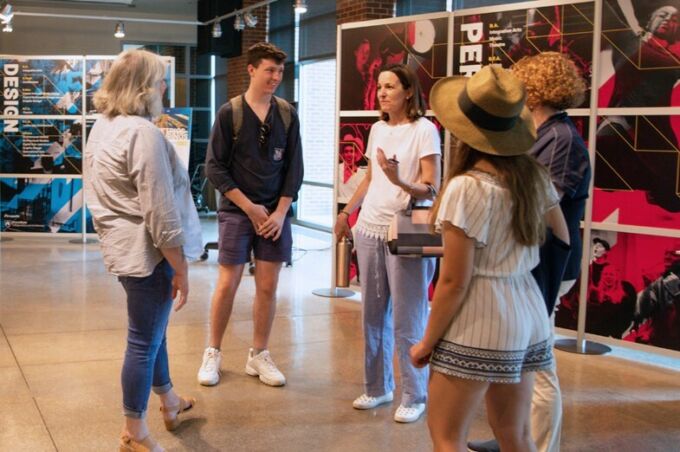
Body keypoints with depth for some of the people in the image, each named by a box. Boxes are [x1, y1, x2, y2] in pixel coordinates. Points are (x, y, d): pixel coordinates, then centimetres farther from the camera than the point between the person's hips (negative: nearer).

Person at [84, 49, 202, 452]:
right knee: (145, 339, 3)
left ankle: (169, 401, 43)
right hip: (148, 252, -10)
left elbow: (105, 196, 17)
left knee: (151, 329, 24)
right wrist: (181, 269, -16)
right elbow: (160, 212, -23)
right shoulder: (143, 132, -22)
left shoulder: (103, 127, 9)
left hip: (122, 245, 10)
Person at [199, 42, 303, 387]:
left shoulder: (287, 114, 4)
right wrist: (249, 207, -10)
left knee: (267, 287, 5)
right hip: (237, 211, -2)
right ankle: (213, 353, 18)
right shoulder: (229, 113, -4)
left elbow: (294, 168, 5)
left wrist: (280, 211, -5)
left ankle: (259, 356, 19)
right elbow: (215, 168, -6)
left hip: (275, 214, 3)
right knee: (227, 285, 0)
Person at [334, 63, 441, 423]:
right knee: (373, 315, 12)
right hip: (369, 230, 7)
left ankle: (414, 396, 11)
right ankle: (377, 387, 26)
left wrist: (399, 180, -30)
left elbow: (431, 189, -14)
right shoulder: (377, 129, 11)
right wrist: (346, 212, 20)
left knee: (407, 320, -1)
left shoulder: (424, 130, -9)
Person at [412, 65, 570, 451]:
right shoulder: (536, 174, 2)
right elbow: (564, 241, 18)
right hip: (529, 316, 8)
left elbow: (454, 281, -16)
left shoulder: (467, 188, -18)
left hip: (480, 323, -7)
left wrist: (427, 342, -5)